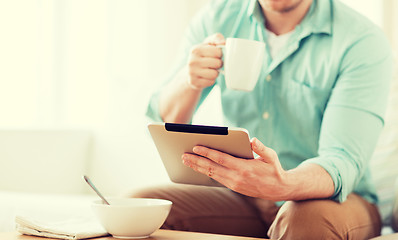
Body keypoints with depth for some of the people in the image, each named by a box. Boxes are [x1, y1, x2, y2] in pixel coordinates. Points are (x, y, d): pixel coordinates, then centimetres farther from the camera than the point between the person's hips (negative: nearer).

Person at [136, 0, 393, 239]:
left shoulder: (364, 41, -15)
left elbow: (344, 161, -26)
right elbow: (167, 122, 1)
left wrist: (282, 184, -48)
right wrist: (189, 80, -22)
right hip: (241, 197, 4)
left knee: (310, 219, -37)